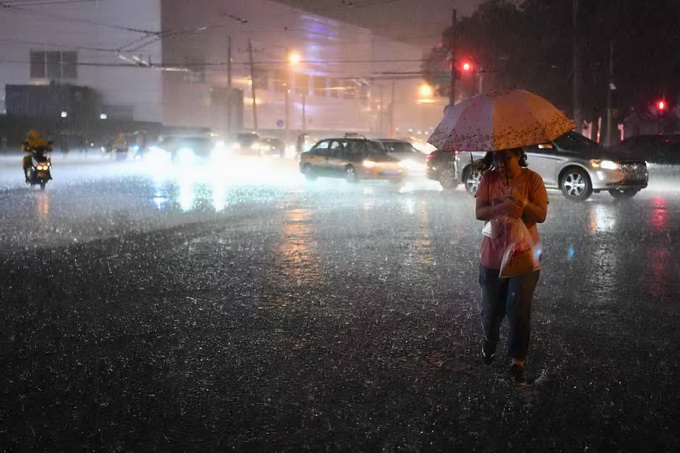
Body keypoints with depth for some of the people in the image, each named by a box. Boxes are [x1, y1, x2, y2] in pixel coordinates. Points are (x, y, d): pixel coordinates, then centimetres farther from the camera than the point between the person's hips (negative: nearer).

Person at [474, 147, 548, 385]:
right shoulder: (489, 178, -3)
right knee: (491, 310, 12)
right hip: (493, 254, 1)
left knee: (520, 312, -1)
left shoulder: (532, 179, -6)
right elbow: (479, 212, -11)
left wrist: (520, 202, -28)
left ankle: (517, 361, 14)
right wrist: (502, 207, -29)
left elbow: (541, 215, -11)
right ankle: (489, 341, 42)